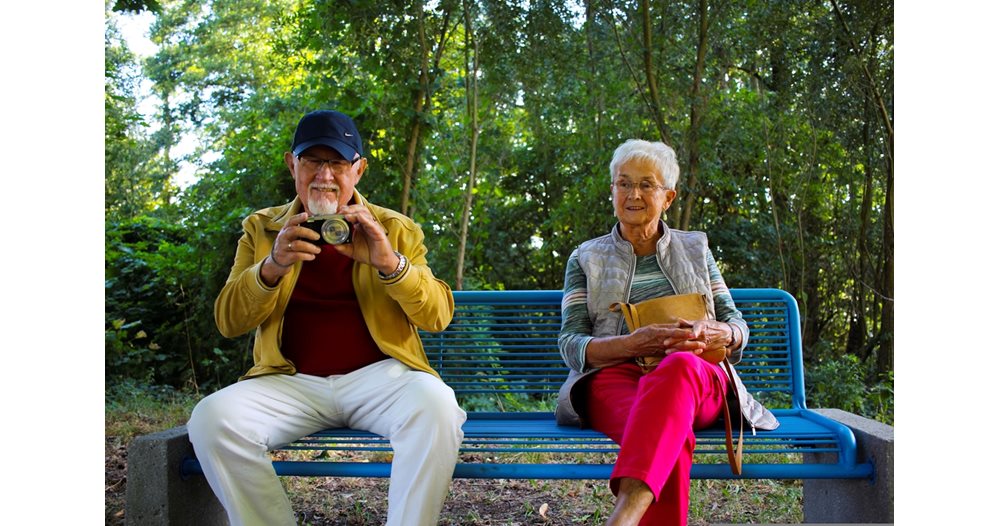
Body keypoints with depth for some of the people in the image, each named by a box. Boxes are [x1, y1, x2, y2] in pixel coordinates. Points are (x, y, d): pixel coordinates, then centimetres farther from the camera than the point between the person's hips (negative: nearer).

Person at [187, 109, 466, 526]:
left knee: (436, 406, -32)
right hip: (292, 381, 2)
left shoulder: (396, 230, 11)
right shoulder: (261, 229, 14)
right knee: (212, 417, -25)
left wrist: (388, 262, -18)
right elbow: (228, 322, 6)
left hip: (377, 375, -1)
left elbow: (438, 315, 1)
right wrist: (272, 267, -15)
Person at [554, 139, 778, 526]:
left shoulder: (695, 248, 24)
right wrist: (634, 343, -16)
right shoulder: (586, 258, 18)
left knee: (679, 365, -42)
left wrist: (714, 333, -9)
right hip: (614, 378, 0)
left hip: (700, 381, 1)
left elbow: (738, 327, 19)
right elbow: (570, 345, 6)